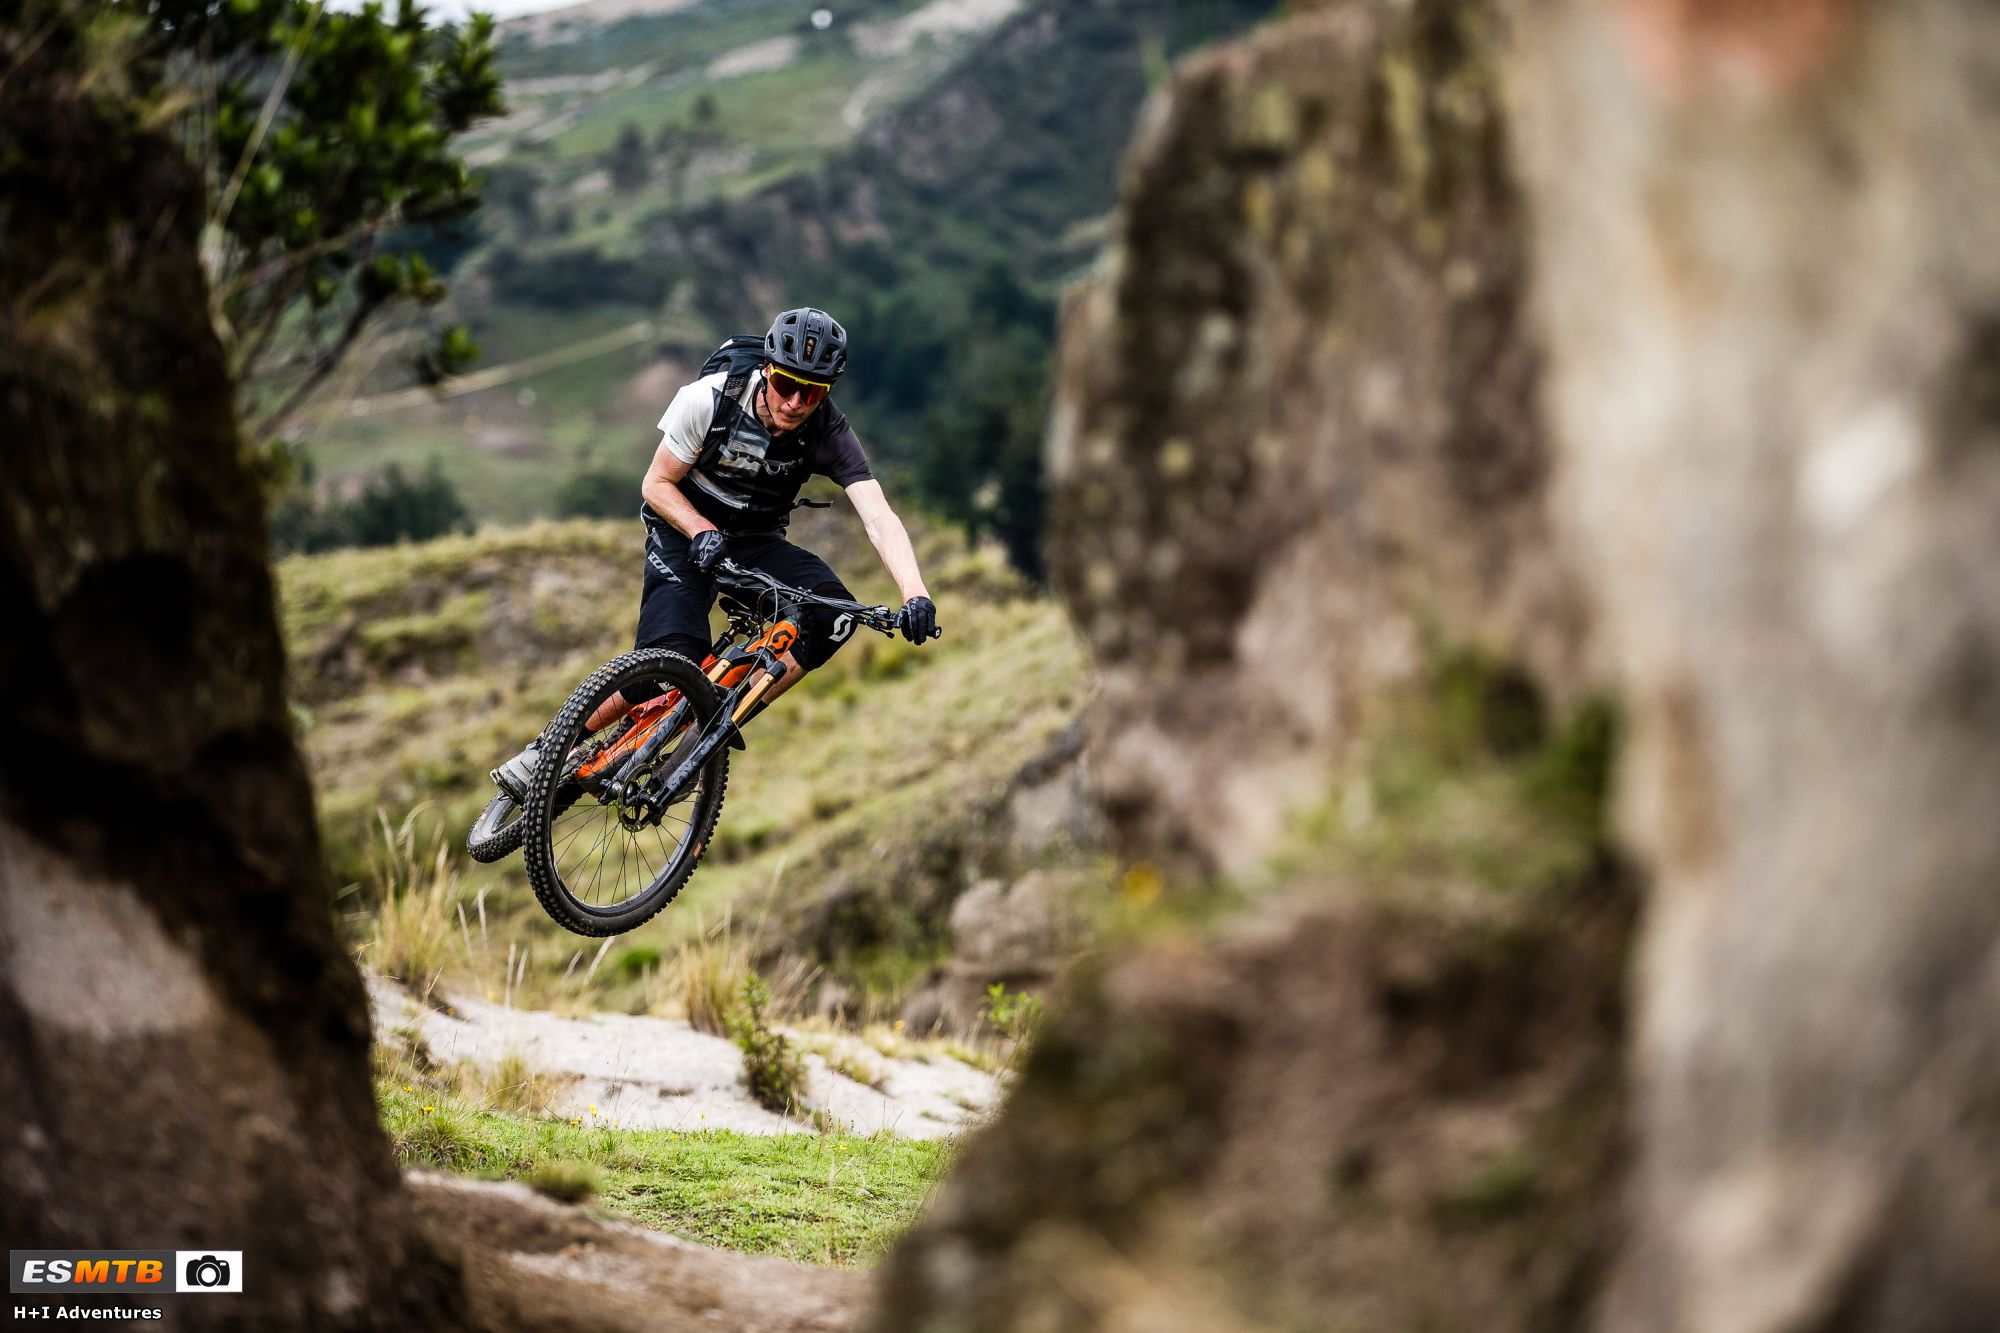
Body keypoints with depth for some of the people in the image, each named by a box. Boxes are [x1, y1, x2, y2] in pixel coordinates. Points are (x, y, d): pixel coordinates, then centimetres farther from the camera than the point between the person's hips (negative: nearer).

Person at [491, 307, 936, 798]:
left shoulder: (828, 431, -21)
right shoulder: (709, 399, -24)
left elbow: (878, 517, -32)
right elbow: (657, 484, -12)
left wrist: (915, 593, -48)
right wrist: (703, 533, -31)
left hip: (757, 543, 3)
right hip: (685, 532, -3)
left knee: (833, 613, -26)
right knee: (672, 661, -26)